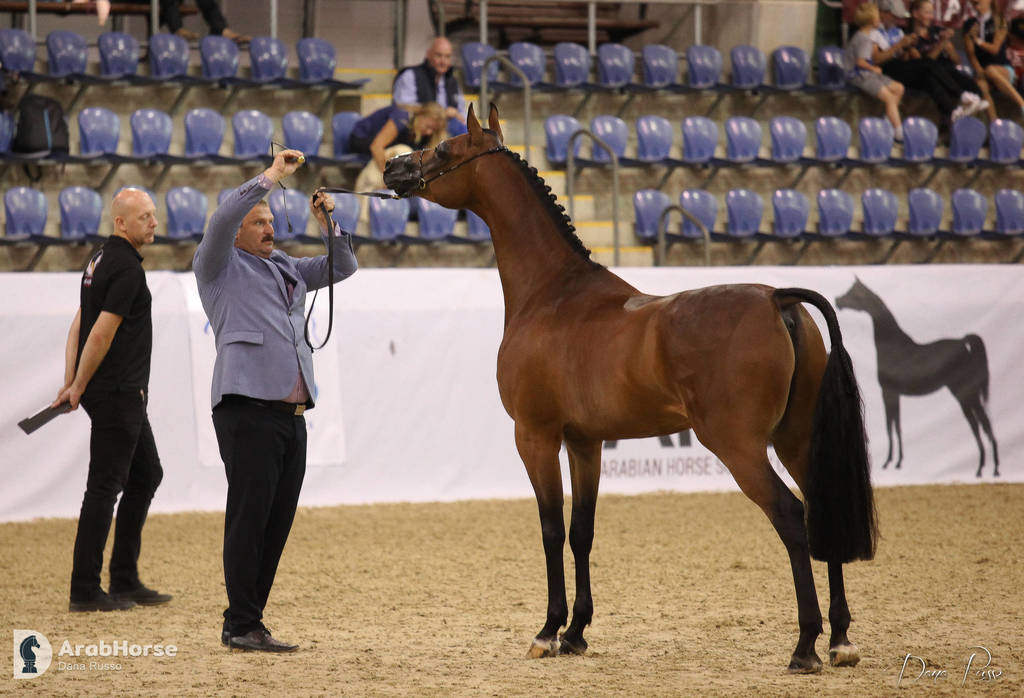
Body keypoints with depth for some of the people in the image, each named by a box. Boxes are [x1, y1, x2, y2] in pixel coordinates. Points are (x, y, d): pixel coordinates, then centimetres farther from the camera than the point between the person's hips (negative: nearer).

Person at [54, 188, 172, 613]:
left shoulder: (102, 260, 15)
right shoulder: (127, 268, -16)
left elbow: (80, 324, 14)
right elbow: (102, 333, -19)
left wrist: (71, 383, 10)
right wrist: (79, 387, -9)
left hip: (126, 394, 10)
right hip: (117, 393, -10)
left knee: (146, 475, 16)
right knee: (105, 485, -7)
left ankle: (125, 581, 19)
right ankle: (85, 591, -4)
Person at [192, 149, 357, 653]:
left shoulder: (287, 268, 24)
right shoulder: (219, 266, 4)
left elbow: (343, 268, 25)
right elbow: (222, 219, -14)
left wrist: (328, 225, 8)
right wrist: (271, 176, -12)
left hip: (291, 413, 7)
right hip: (248, 408, -7)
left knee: (278, 521, 6)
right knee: (249, 516, -9)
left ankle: (247, 622, 12)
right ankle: (241, 625, -6)